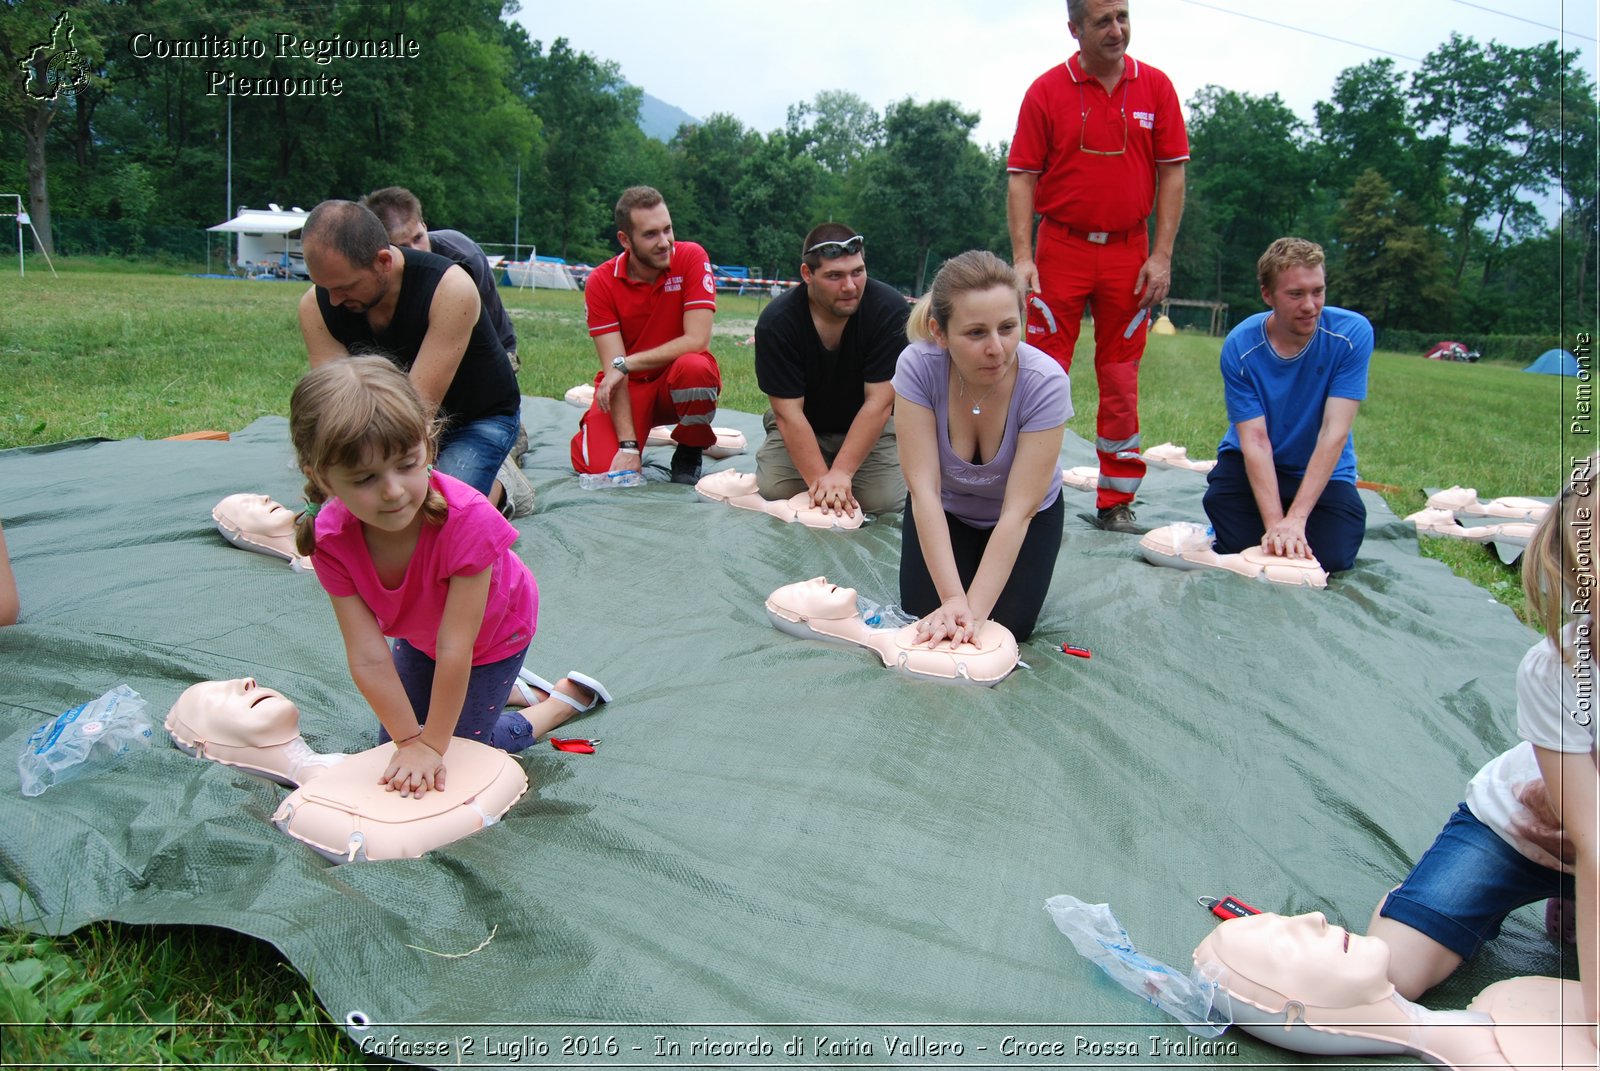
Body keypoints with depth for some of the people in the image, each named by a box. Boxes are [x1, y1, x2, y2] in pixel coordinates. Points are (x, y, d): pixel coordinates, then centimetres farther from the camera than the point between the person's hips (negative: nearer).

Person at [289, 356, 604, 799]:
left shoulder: (468, 519, -44)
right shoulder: (332, 539, -31)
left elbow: (455, 647, -37)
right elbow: (367, 656, -27)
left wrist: (432, 745, -30)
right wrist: (410, 740, -27)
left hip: (493, 631, -5)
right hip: (420, 634, 5)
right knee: (390, 745, 15)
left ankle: (565, 698, 19)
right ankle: (494, 688, 35)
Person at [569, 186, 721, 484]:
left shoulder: (691, 258, -14)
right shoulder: (601, 282, -11)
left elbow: (697, 340, -21)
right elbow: (613, 367, -17)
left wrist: (626, 364, -21)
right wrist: (628, 445, -26)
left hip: (679, 382, -1)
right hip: (629, 387, 1)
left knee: (695, 367, -36)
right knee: (597, 467, -22)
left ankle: (689, 453, -7)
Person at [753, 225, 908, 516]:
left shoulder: (889, 309, -24)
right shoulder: (775, 322, -22)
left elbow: (878, 402, -24)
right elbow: (788, 412, -22)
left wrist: (840, 474, -30)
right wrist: (820, 480, -31)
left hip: (870, 424, 0)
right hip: (801, 424, 1)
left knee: (883, 499, -20)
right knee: (773, 490, -19)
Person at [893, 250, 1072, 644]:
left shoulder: (1046, 383, -33)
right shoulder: (918, 367, -31)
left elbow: (1018, 511, -32)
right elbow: (923, 489, -31)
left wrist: (974, 609, -38)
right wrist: (953, 598, -37)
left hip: (1026, 516, -1)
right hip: (945, 508, 1)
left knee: (1008, 624, -12)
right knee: (924, 616, -12)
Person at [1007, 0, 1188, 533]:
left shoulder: (1155, 87, 5)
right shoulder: (1046, 90, 0)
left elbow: (1171, 173, 5)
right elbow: (1021, 177, -2)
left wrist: (1162, 256, -3)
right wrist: (1022, 255, -12)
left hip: (1129, 253, 2)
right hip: (1061, 249, -2)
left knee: (1121, 380, 6)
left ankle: (1117, 502, 15)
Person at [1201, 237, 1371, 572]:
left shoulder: (1352, 334, -18)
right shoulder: (1240, 347, -17)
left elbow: (1334, 433, -23)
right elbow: (1255, 440, -21)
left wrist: (1295, 519, -31)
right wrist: (1275, 523, -33)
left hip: (1323, 470, 0)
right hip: (1250, 463, 0)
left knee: (1332, 556, -21)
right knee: (1238, 546, -22)